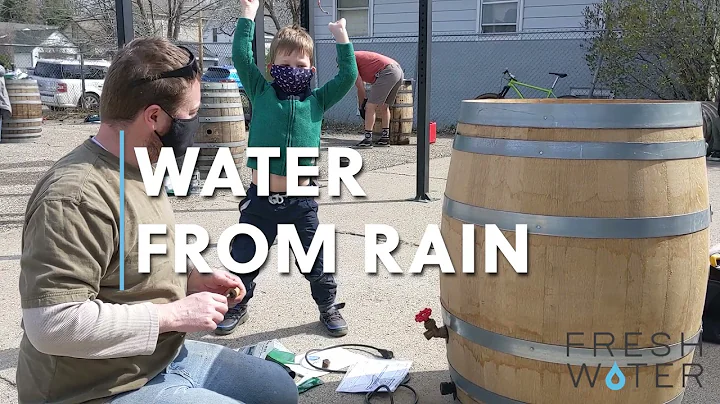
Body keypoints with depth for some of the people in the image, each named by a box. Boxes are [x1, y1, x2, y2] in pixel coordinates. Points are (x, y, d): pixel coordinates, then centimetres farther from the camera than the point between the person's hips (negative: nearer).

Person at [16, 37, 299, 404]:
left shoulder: (138, 169, 5)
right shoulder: (76, 197, -28)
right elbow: (53, 323, -33)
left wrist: (191, 279, 1)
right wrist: (176, 315, -25)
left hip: (166, 356, 9)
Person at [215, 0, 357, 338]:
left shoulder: (317, 100, 7)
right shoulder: (261, 93, 4)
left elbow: (348, 75, 2)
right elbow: (242, 56, -2)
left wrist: (341, 36, 2)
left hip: (300, 199, 0)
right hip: (260, 197, 0)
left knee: (315, 260, 11)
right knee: (243, 258, 12)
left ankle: (328, 306, 31)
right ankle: (237, 307, 33)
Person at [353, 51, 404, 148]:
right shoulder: (359, 56, 31)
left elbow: (360, 86, 2)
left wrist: (361, 106, 12)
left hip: (387, 73, -9)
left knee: (370, 106, -4)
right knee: (384, 106, 21)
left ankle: (368, 139, -4)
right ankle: (385, 137, 26)